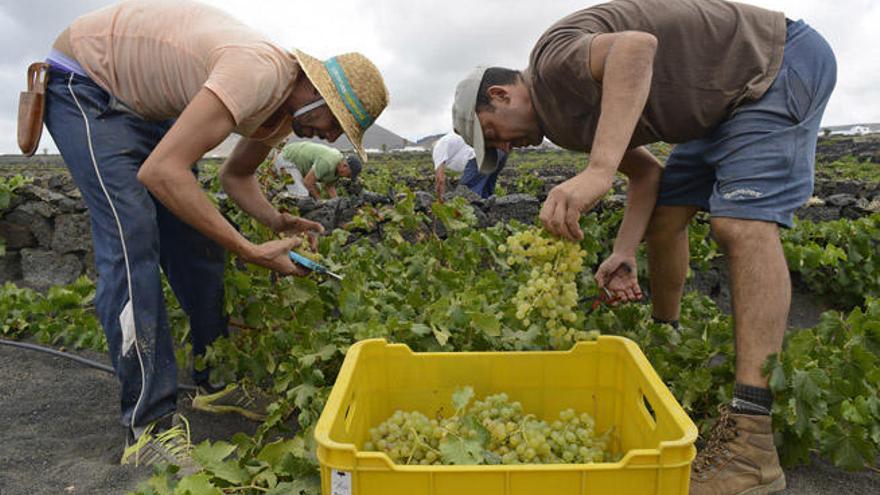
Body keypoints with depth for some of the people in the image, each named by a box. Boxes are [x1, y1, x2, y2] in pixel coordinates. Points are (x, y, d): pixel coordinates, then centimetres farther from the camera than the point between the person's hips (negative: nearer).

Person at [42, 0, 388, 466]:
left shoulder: (285, 110, -4)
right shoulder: (261, 73, -35)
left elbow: (235, 175, 10)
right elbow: (160, 172, -38)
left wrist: (279, 222, -8)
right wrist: (251, 251, -34)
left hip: (145, 103, 9)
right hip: (84, 82, -8)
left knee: (198, 235, 2)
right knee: (132, 240, -21)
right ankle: (148, 424, -14)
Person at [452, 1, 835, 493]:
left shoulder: (553, 58, -20)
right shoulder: (565, 115, 7)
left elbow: (638, 46, -41)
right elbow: (647, 171, 4)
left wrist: (598, 171, -50)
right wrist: (624, 253, -9)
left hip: (781, 59, -10)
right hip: (730, 101, 10)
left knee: (743, 224, -23)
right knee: (664, 215, 9)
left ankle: (751, 441, -25)